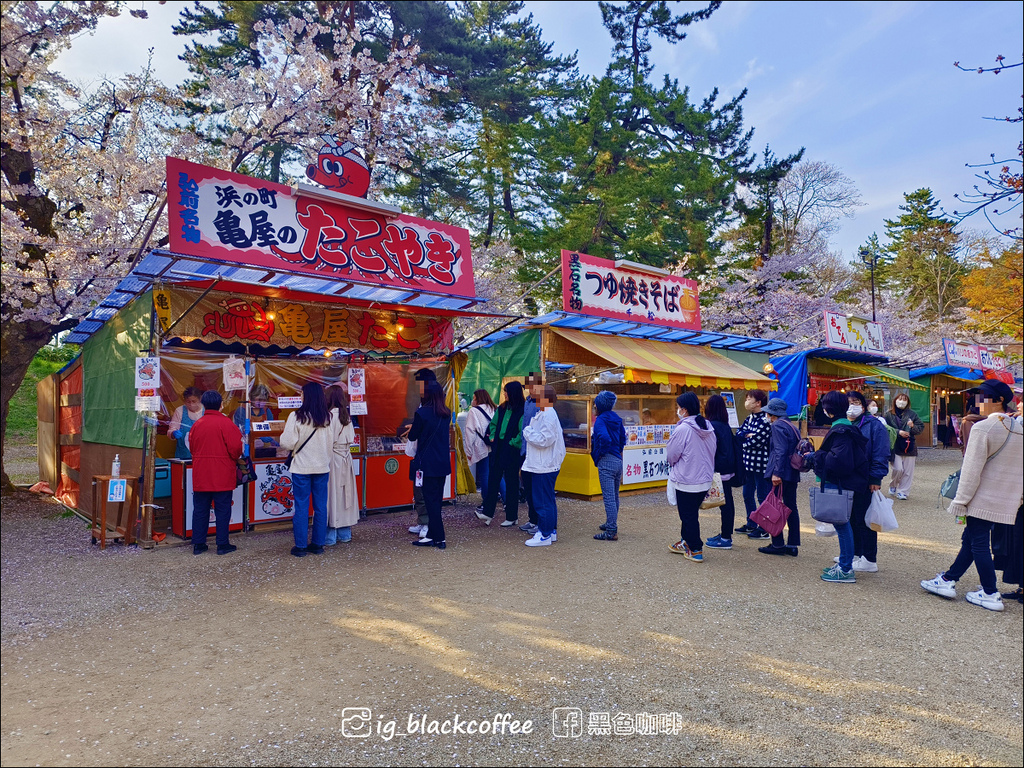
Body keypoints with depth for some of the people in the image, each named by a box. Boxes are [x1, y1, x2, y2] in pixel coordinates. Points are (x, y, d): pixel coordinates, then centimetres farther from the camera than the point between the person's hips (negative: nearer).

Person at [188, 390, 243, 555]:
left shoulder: (196, 424, 4)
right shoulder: (225, 423, -11)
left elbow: (192, 448, 11)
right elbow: (235, 448, -14)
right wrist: (234, 460, 7)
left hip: (200, 476, 4)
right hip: (222, 476, -4)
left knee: (200, 509, 11)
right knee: (223, 510, 3)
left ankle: (198, 544, 17)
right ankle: (223, 544, 8)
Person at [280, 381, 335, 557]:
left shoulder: (296, 416, -13)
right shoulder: (328, 417, 0)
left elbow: (288, 443, -12)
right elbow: (332, 443, 7)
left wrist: (284, 433, 8)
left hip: (302, 468, -4)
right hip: (322, 467, 4)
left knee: (301, 507, 4)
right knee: (321, 506, 10)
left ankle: (301, 546, 10)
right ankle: (318, 544, 17)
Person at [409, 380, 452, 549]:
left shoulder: (422, 413, -14)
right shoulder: (446, 414, 5)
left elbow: (412, 436, -6)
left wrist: (413, 428, 15)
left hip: (427, 463, -6)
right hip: (443, 463, 6)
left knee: (431, 500, -1)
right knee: (437, 499, 13)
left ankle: (439, 538, 0)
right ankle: (432, 535, 21)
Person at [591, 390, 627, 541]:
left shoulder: (600, 420, -14)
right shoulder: (616, 419, 11)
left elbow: (605, 438, -30)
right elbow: (622, 439, 18)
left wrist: (599, 454, -15)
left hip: (606, 462, -9)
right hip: (618, 461, 9)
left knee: (608, 497, -7)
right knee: (614, 496, 19)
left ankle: (611, 532, -5)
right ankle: (611, 524, 33)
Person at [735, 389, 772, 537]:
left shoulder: (765, 421, -18)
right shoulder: (749, 418, 10)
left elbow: (754, 443, -22)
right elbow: (739, 432, 3)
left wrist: (745, 438, -3)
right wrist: (749, 435, -15)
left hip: (760, 464, -9)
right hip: (748, 463, 9)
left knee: (763, 497, 2)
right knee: (747, 495, 18)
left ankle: (764, 529, 11)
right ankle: (751, 524, 32)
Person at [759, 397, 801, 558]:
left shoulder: (778, 426, -10)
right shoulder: (792, 426, 17)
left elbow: (780, 451, -21)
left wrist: (777, 473, -24)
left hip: (781, 474, -9)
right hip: (793, 474, 9)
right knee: (791, 508, 11)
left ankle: (777, 545, 3)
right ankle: (793, 545, 16)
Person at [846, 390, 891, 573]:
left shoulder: (874, 425, -8)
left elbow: (880, 455, -13)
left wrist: (875, 478, -18)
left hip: (865, 482, -7)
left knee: (864, 520, 0)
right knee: (852, 518, 15)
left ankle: (869, 561, 9)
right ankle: (855, 554, 27)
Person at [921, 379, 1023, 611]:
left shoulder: (982, 428, -17)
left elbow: (972, 470, -17)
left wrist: (961, 501, -11)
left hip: (983, 498, -8)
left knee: (979, 544, 4)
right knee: (970, 539, 15)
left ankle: (990, 594, 10)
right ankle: (948, 580, 23)